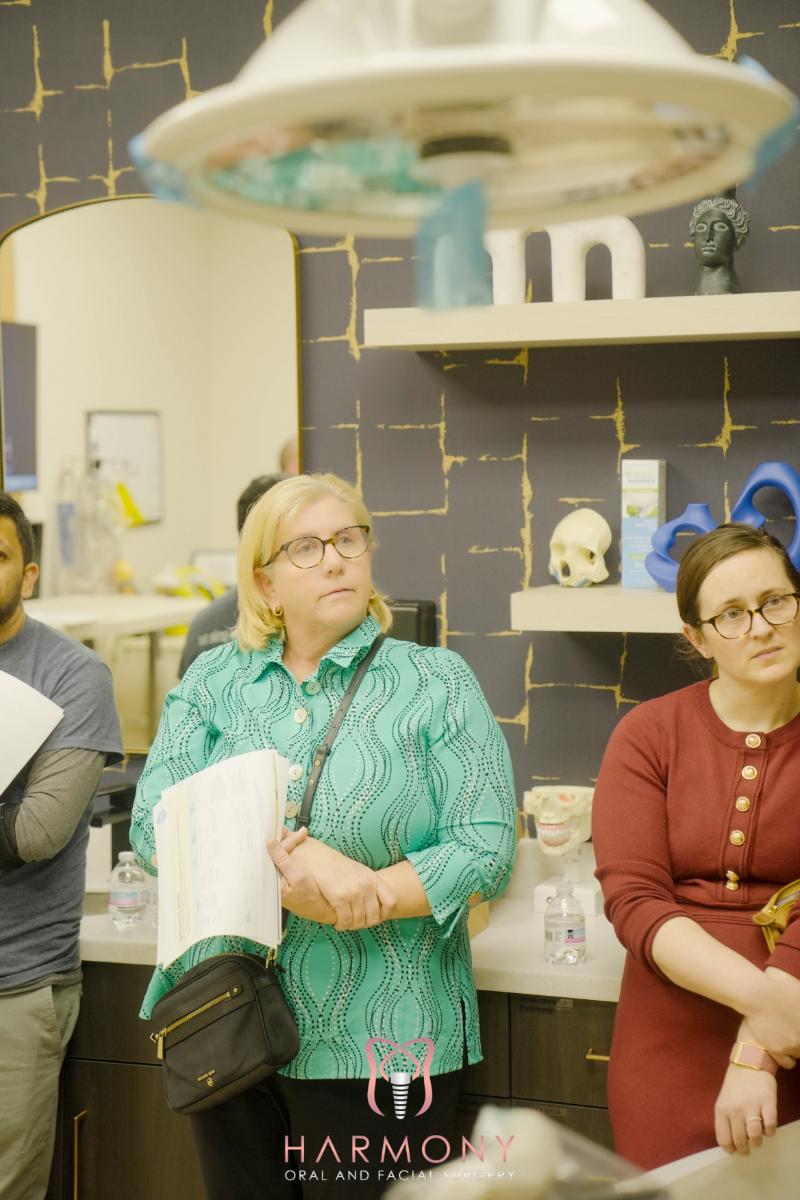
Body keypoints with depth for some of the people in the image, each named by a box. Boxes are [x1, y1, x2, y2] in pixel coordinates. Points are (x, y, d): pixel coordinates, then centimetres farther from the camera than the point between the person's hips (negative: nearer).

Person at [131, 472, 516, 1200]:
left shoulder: (436, 683, -2)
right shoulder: (213, 681, 5)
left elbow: (486, 849, -11)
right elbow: (153, 824, -7)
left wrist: (336, 898, -21)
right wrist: (291, 858, -23)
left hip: (380, 1041, -3)